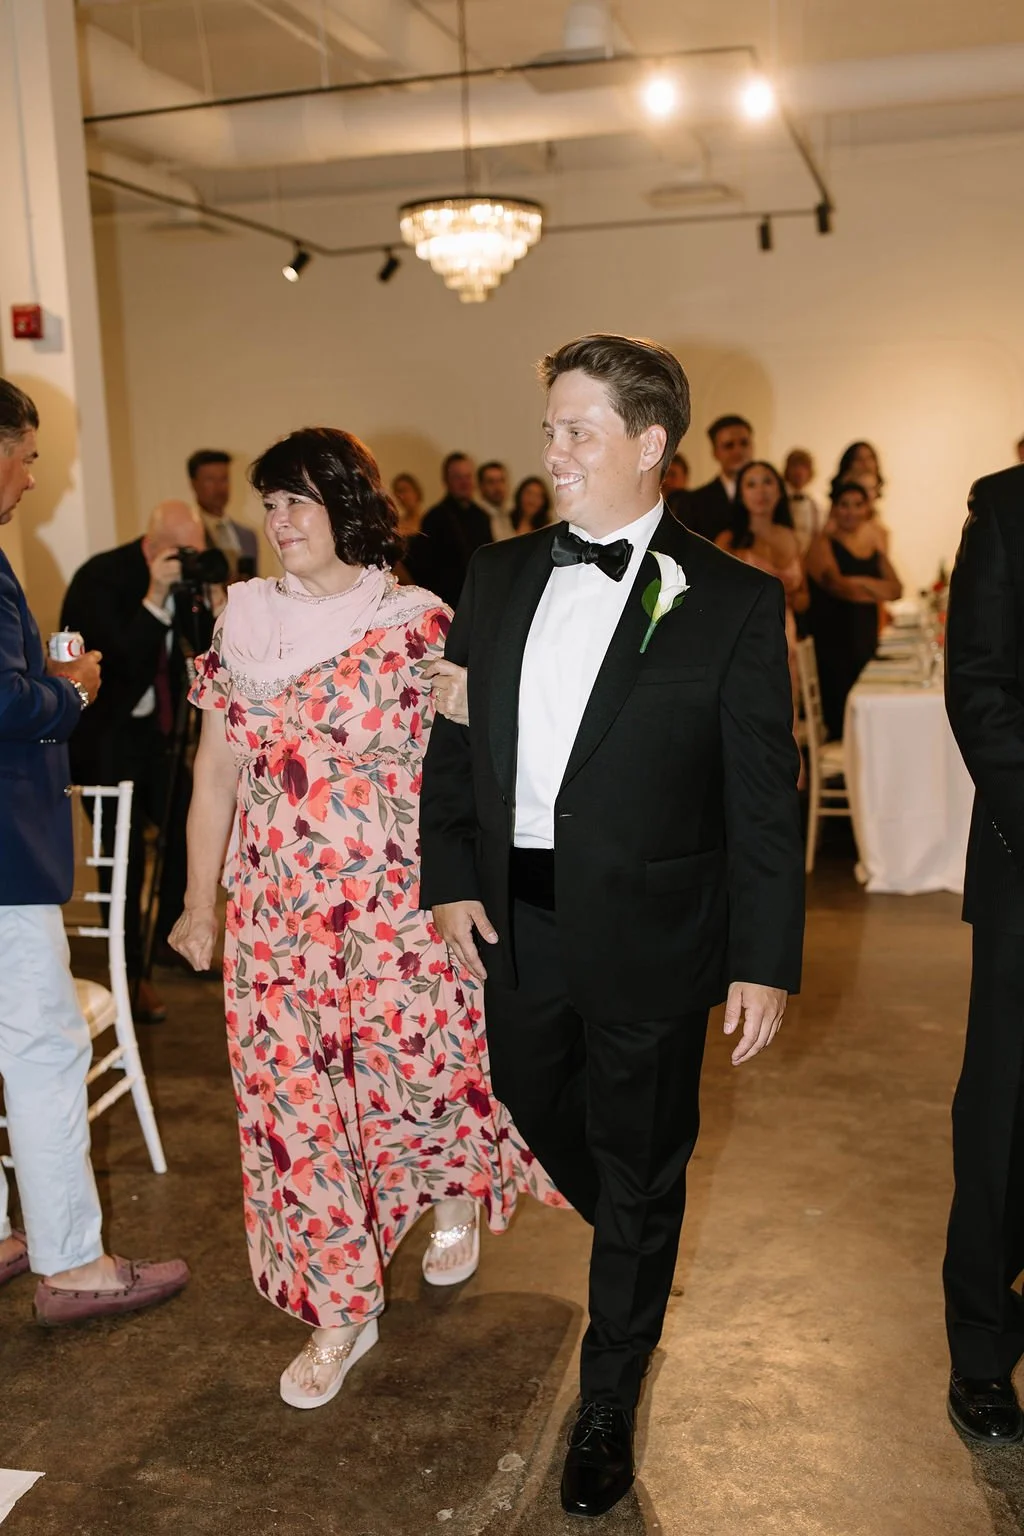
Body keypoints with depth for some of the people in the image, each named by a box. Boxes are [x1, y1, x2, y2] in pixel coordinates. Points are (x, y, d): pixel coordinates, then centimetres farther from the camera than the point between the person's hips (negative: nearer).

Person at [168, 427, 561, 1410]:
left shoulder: (419, 624, -4)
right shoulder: (244, 623, 5)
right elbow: (214, 776, 9)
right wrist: (199, 903, 11)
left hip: (400, 908, -3)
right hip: (277, 913, 3)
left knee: (423, 1077, 4)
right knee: (295, 1103, 6)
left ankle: (456, 1199, 42)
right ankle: (340, 1310, 25)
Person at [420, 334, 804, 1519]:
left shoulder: (732, 603, -10)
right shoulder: (498, 578, 3)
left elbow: (765, 797, -9)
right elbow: (453, 739, 8)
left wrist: (765, 961, -10)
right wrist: (449, 880, -1)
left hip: (648, 934, -4)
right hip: (516, 918, 5)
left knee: (639, 1169, 13)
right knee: (537, 1109, 25)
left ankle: (607, 1405, 36)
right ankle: (632, 1242, 58)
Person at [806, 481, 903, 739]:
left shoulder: (872, 544, 15)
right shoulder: (823, 545, -3)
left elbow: (896, 589, 6)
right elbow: (838, 585, -18)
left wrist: (859, 584, -8)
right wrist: (878, 588, -10)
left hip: (867, 642, 6)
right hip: (835, 646, -6)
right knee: (841, 720, -9)